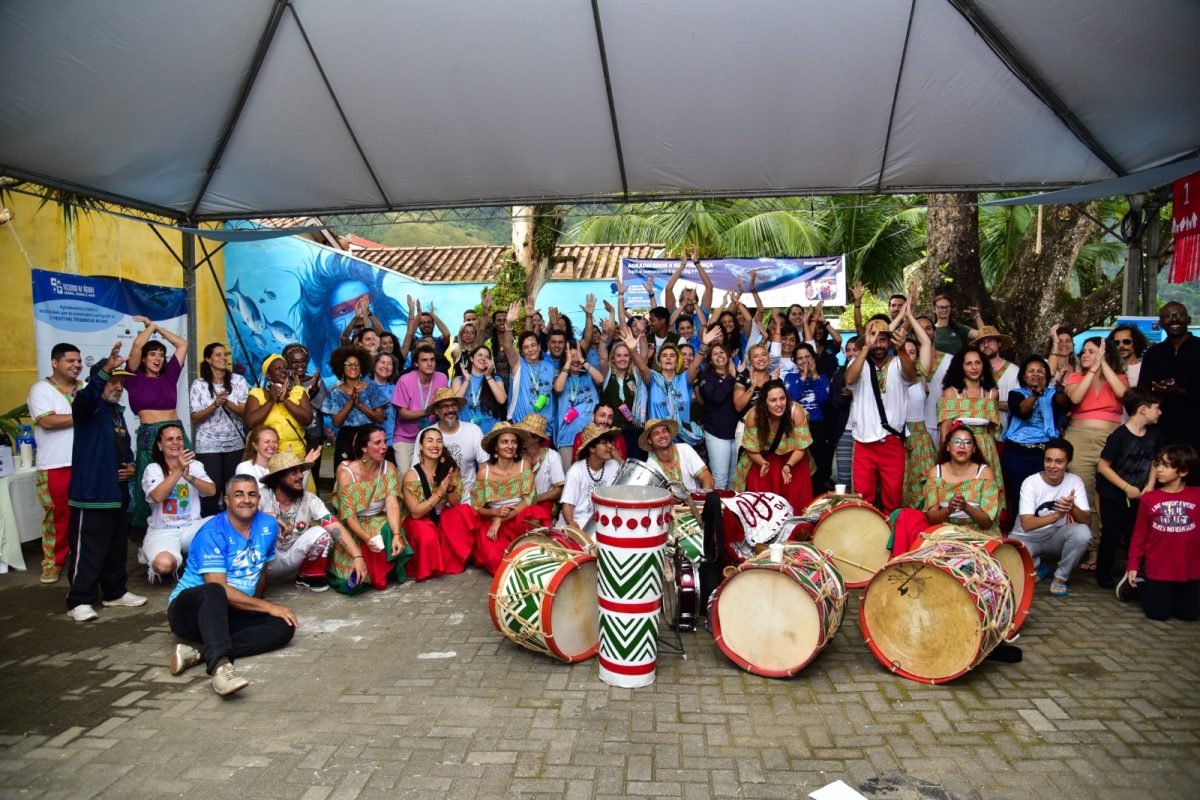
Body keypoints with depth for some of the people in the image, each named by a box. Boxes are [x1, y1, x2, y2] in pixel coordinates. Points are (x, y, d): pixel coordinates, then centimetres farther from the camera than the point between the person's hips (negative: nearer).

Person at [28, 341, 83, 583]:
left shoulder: (86, 388, 13)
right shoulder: (40, 389, -2)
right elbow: (47, 421, -15)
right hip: (56, 466, -4)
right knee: (57, 516, 2)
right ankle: (53, 563, 15)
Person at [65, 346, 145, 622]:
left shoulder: (117, 411, 18)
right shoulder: (89, 406, -7)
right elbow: (85, 396, -34)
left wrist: (131, 466, 8)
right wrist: (105, 369, -48)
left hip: (116, 492, 9)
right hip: (91, 493, -8)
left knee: (116, 547, 16)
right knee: (88, 549, -5)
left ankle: (115, 592, 27)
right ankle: (79, 601, 3)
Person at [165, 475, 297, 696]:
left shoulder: (268, 526, 1)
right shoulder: (212, 533, -16)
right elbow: (219, 588, -23)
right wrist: (268, 607, -23)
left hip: (231, 614, 6)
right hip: (190, 608, -5)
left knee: (284, 625, -20)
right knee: (213, 592, -39)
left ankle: (199, 654, -29)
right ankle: (220, 664, -58)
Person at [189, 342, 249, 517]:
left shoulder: (238, 380, 3)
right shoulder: (199, 384, -1)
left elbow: (245, 411, -2)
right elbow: (195, 418, -3)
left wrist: (227, 403, -20)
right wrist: (215, 405, -19)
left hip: (235, 443, 2)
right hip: (208, 445, -2)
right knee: (211, 488, -4)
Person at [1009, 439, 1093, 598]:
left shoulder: (1075, 481, -10)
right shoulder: (1030, 482, -18)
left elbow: (1087, 520, -17)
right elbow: (1026, 524, -26)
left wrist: (1072, 508, -40)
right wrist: (1057, 515, -41)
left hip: (1056, 536, 2)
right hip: (1027, 537, -2)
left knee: (1083, 532, -30)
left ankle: (1061, 577, -7)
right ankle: (1037, 566, 6)